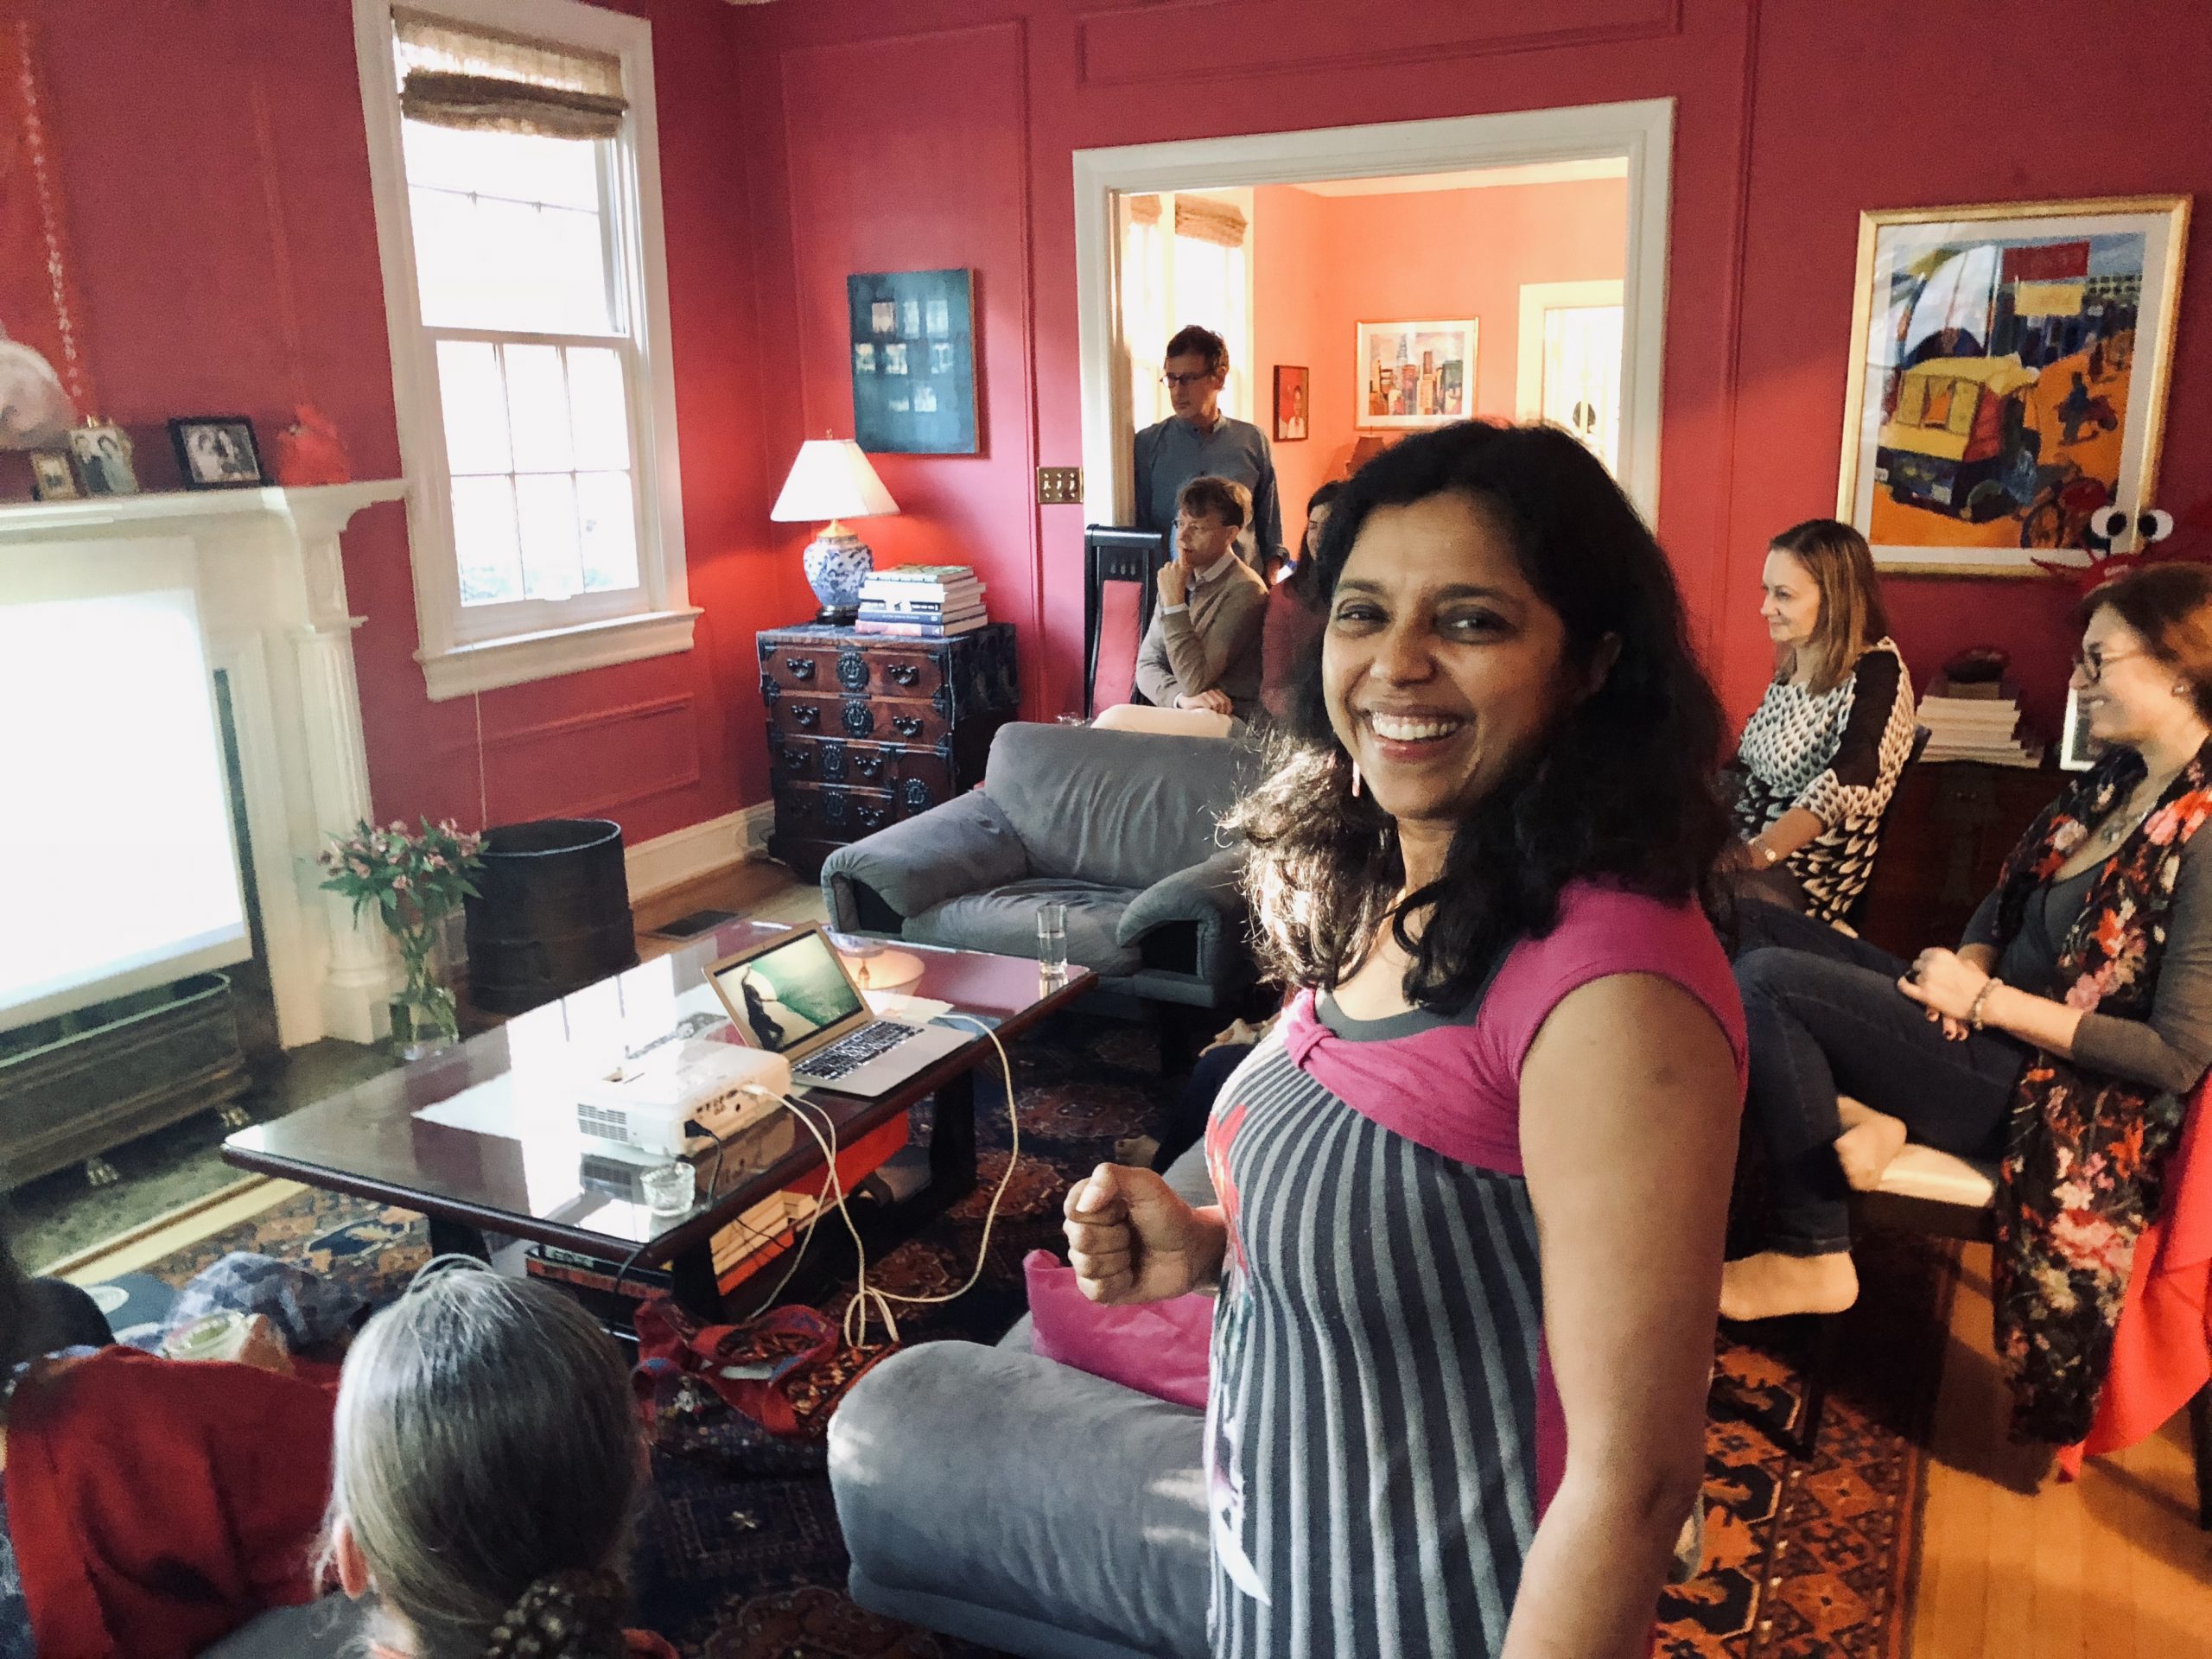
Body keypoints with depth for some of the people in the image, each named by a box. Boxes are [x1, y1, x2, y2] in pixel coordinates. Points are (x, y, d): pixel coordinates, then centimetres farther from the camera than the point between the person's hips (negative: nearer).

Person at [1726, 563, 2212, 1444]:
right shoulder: (2117, 777, 6)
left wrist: (1986, 1001, -19)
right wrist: (1969, 962, -7)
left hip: (2053, 1090, -9)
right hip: (1992, 1027, 9)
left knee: (1764, 981, -22)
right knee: (1752, 925, 2)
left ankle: (1812, 1258, -9)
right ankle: (1883, 1115, -8)